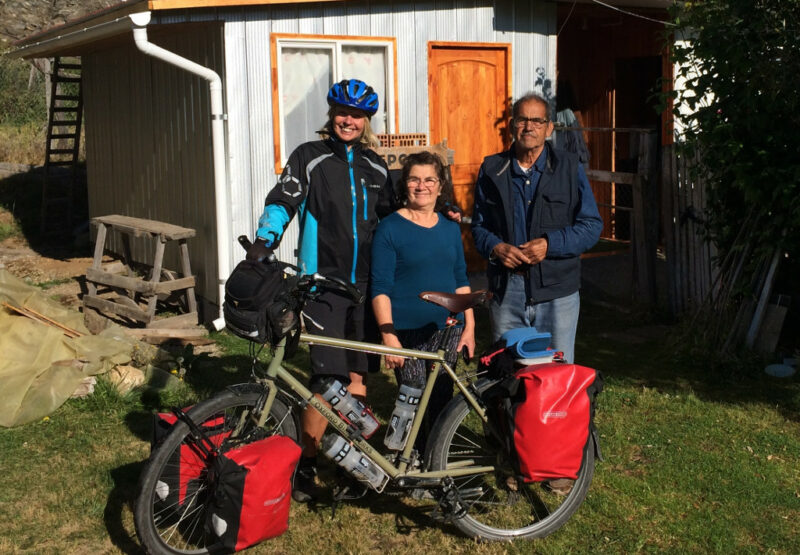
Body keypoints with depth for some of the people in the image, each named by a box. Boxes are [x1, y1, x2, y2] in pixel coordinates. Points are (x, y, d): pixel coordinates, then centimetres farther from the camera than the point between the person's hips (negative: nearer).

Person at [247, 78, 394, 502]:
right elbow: (282, 202, -5)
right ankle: (306, 464, 3)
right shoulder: (310, 157, 2)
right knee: (330, 376, -11)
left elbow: (390, 219, 24)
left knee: (357, 375, 8)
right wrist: (264, 240, -20)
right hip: (323, 282, -4)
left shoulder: (375, 167, 15)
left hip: (365, 284, 4)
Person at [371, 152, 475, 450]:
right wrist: (388, 335, -14)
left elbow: (461, 280, 15)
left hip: (447, 329, 4)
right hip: (407, 333, -4)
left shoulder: (450, 228, 10)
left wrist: (469, 326, 10)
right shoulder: (390, 228, -4)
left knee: (441, 400, 7)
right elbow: (380, 288, -7)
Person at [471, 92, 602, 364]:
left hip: (556, 291, -1)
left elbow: (592, 225, 1)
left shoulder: (569, 167, 4)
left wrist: (550, 244, -14)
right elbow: (479, 225, 13)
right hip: (506, 289, 2)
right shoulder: (492, 169, 9)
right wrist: (495, 247, -9)